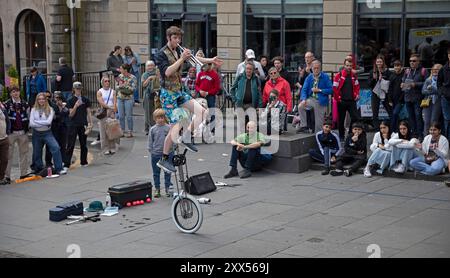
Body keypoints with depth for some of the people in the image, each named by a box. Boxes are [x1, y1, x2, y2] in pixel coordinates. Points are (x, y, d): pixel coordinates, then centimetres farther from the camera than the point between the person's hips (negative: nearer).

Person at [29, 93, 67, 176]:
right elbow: (31, 123, -7)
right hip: (37, 134, 2)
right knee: (37, 153, 9)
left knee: (56, 148, -21)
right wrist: (44, 124, -11)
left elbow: (48, 121, -15)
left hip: (47, 133, -2)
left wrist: (37, 122, -11)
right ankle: (39, 170, 27)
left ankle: (59, 169, -19)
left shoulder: (50, 109, -1)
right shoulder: (34, 110, 3)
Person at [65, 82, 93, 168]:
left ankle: (84, 162, 18)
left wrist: (90, 123, -1)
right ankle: (67, 163, -4)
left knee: (83, 144, 8)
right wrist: (75, 106, -19)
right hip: (73, 125, -2)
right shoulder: (71, 101, 1)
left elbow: (89, 113, 7)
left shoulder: (86, 100, 6)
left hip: (83, 125, 2)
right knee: (70, 145, -4)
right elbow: (71, 114, -4)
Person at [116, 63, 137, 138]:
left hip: (128, 98, -5)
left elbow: (133, 89, -13)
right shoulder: (120, 76, 7)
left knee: (128, 116, -2)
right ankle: (122, 131, 17)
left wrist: (125, 85, -19)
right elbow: (116, 87, 9)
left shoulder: (133, 78, -6)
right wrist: (120, 86, -12)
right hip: (120, 98, 5)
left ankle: (130, 132, 6)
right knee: (121, 116, 7)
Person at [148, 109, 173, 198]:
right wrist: (151, 151, 2)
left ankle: (168, 188, 19)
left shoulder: (169, 128, -3)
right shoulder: (153, 129, -1)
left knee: (167, 172, 8)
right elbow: (150, 142, 5)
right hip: (156, 154, 1)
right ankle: (157, 189, 18)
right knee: (156, 173, 9)